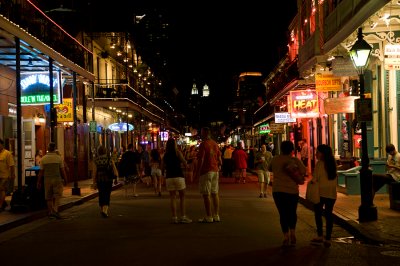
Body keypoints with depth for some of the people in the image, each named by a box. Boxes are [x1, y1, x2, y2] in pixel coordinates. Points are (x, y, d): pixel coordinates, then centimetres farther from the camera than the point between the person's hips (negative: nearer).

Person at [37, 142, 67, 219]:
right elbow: (62, 171, -2)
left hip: (47, 180, 2)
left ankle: (50, 212, 13)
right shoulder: (59, 158, -3)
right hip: (57, 179, -2)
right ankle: (55, 211, -15)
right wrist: (65, 180, 9)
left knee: (48, 197, 10)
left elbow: (41, 172, 1)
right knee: (57, 196, 1)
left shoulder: (43, 159, 0)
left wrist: (39, 182, 8)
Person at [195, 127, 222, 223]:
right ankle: (216, 216, 13)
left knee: (206, 194, -4)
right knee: (215, 193, 11)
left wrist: (197, 172, -11)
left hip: (206, 172, -7)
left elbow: (201, 160, -16)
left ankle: (209, 217, -4)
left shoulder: (203, 144, -11)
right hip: (215, 171, 8)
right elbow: (219, 158, 13)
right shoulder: (215, 144, 11)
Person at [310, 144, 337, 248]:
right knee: (329, 214, 6)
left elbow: (315, 178, -12)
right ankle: (328, 239, 5)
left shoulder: (319, 164, -12)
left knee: (318, 214, 10)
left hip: (321, 192, -5)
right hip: (331, 193, 5)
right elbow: (335, 179, 11)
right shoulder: (333, 164, 6)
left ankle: (320, 236, 11)